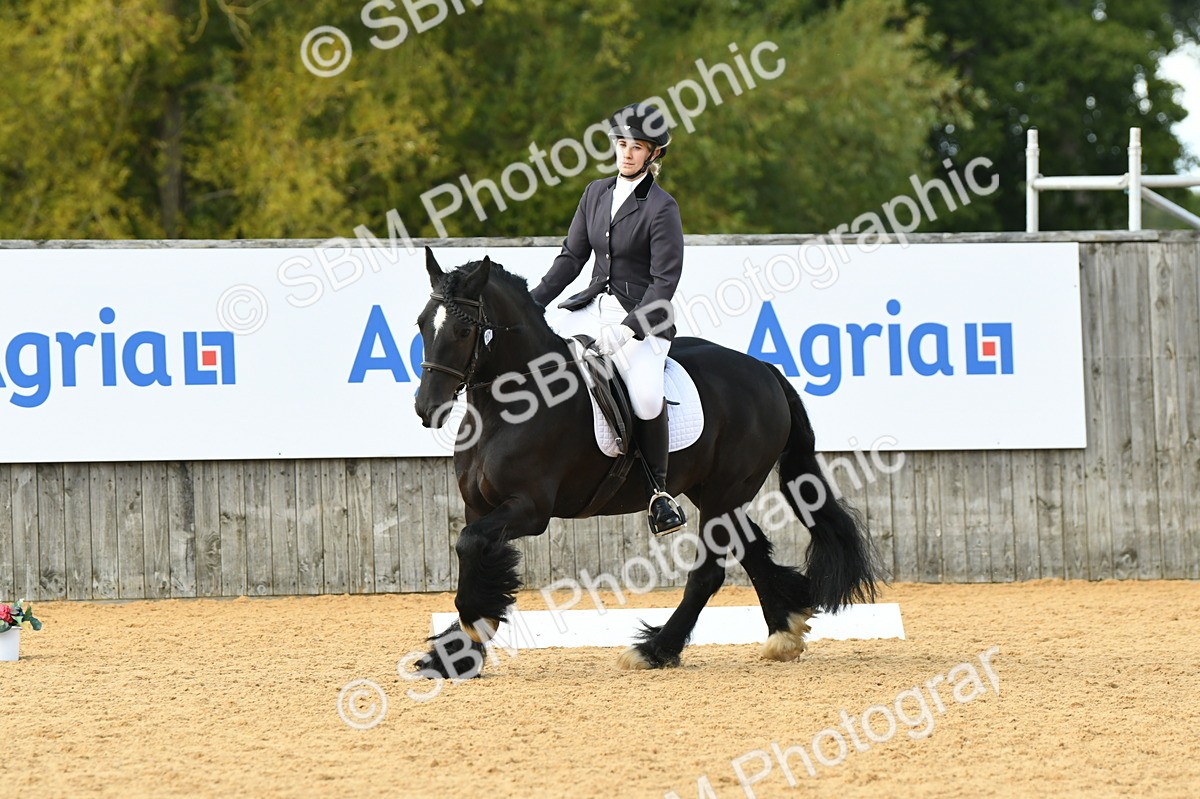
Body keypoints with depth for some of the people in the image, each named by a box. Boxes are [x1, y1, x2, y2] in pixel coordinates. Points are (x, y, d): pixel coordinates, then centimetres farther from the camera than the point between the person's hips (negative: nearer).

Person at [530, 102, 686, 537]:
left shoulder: (661, 208, -10)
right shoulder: (597, 193, 9)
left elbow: (664, 281, -14)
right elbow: (572, 255, 14)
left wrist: (628, 328, -24)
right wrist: (533, 301, 3)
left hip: (644, 318, -7)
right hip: (594, 307, 7)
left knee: (646, 396, -32)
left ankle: (659, 489, -13)